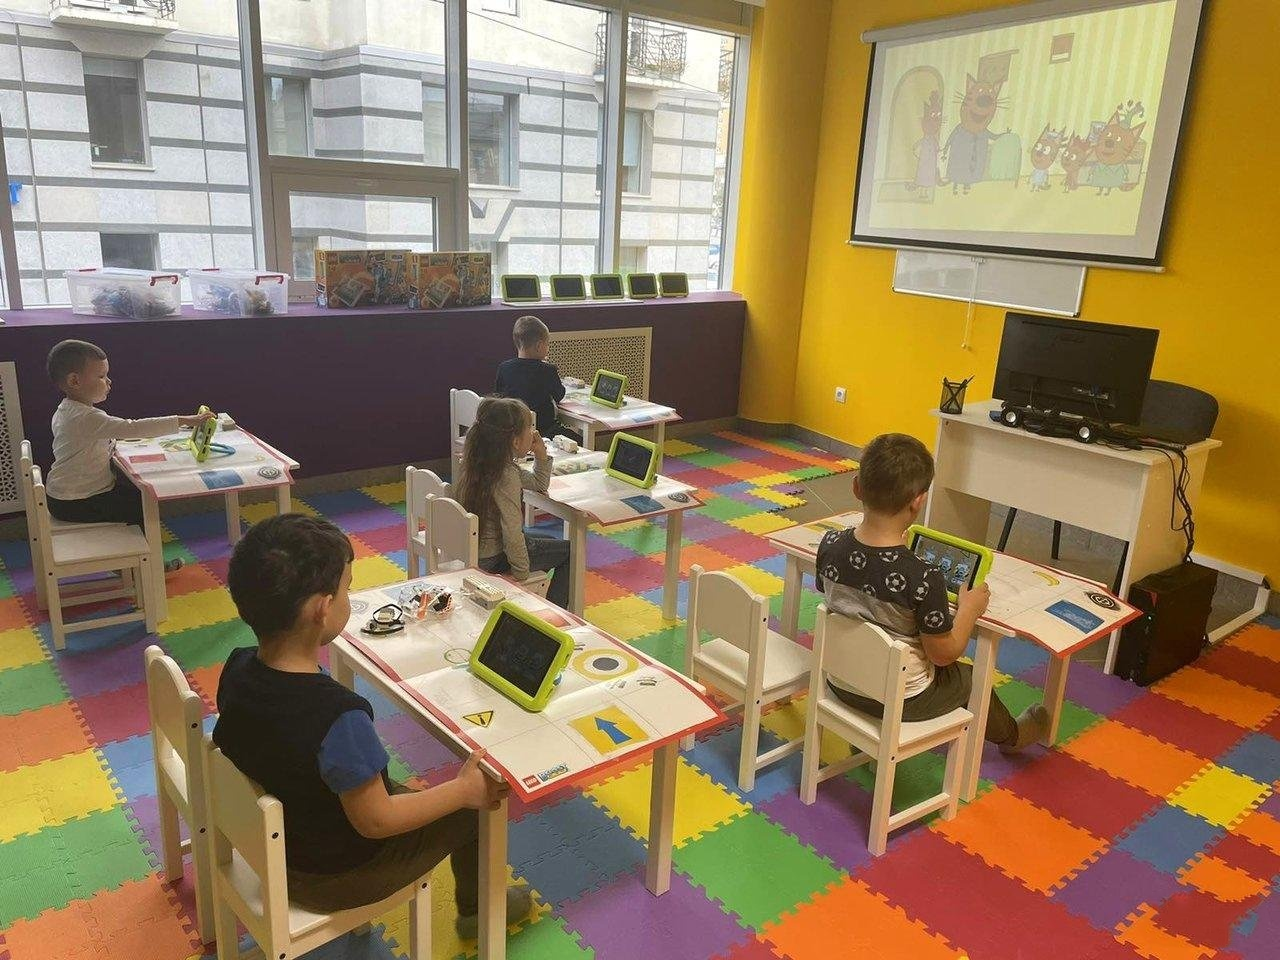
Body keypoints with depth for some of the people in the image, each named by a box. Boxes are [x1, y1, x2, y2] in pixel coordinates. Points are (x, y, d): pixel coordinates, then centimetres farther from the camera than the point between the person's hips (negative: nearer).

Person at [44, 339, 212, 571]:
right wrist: (183, 421, -36)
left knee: (133, 491, 21)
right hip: (75, 504, -10)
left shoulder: (64, 411, 7)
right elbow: (132, 428, -35)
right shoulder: (87, 418, -26)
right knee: (144, 506, -8)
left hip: (63, 494, 11)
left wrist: (110, 443, 5)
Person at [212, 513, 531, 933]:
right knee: (474, 807, 10)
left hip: (274, 842, 7)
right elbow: (375, 821, -26)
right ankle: (476, 907, 38)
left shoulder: (237, 669, -16)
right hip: (333, 876, -7)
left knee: (395, 786, 28)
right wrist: (464, 790, -14)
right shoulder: (338, 716, -38)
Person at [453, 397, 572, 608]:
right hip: (491, 559, -9)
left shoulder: (478, 463, 1)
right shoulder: (506, 476, -28)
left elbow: (539, 485, 12)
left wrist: (541, 455, -2)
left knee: (551, 542, 28)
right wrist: (521, 573, -19)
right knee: (569, 551, 6)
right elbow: (512, 533, -31)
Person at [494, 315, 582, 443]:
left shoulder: (503, 368, -2)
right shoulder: (548, 370, -12)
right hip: (543, 427, -6)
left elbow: (497, 395, 10)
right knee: (579, 439, 9)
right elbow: (559, 396, 3)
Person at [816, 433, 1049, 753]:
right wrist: (969, 610, -3)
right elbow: (944, 653, -20)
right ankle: (1011, 735, 54)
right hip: (899, 699, -4)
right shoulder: (923, 579, -32)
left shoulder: (829, 546, -17)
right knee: (970, 677, 26)